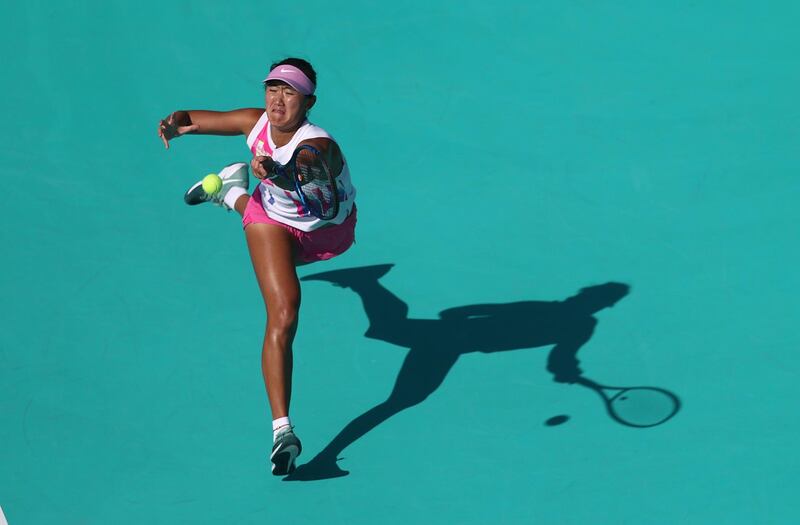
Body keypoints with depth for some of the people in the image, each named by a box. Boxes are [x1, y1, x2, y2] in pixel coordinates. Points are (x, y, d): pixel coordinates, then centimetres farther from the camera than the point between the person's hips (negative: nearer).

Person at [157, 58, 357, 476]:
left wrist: (276, 174, -84)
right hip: (274, 224, 0)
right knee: (283, 318, -22)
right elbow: (198, 119, -10)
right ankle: (281, 429, -27)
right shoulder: (255, 123, -25)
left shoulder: (317, 146, -41)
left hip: (328, 229, 0)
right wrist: (176, 123, -32)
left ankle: (235, 196, 68)